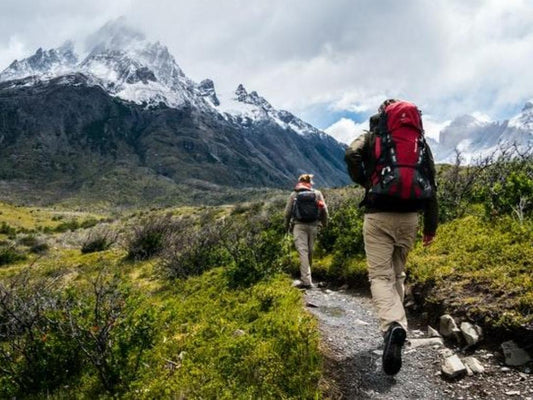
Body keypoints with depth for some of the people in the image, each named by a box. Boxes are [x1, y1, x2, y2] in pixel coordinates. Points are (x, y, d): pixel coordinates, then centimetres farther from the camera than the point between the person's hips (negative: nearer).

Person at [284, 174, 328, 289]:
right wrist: (324, 223, 18)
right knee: (310, 251, 15)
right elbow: (324, 210, 3)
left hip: (299, 225, -2)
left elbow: (287, 212, 4)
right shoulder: (317, 193, 6)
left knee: (302, 251, -6)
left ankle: (306, 280, -13)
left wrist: (287, 226, 17)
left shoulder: (294, 195, 3)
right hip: (313, 225, 2)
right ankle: (306, 277, 28)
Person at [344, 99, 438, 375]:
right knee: (397, 273, 19)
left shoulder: (372, 137, 8)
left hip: (379, 215, -3)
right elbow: (431, 184, 13)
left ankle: (393, 326, -30)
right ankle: (395, 325, 23)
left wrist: (364, 182, 10)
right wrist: (431, 225, 16)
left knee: (380, 276, -5)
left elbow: (351, 155, -9)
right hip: (409, 217, 4)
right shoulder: (421, 141, 15)